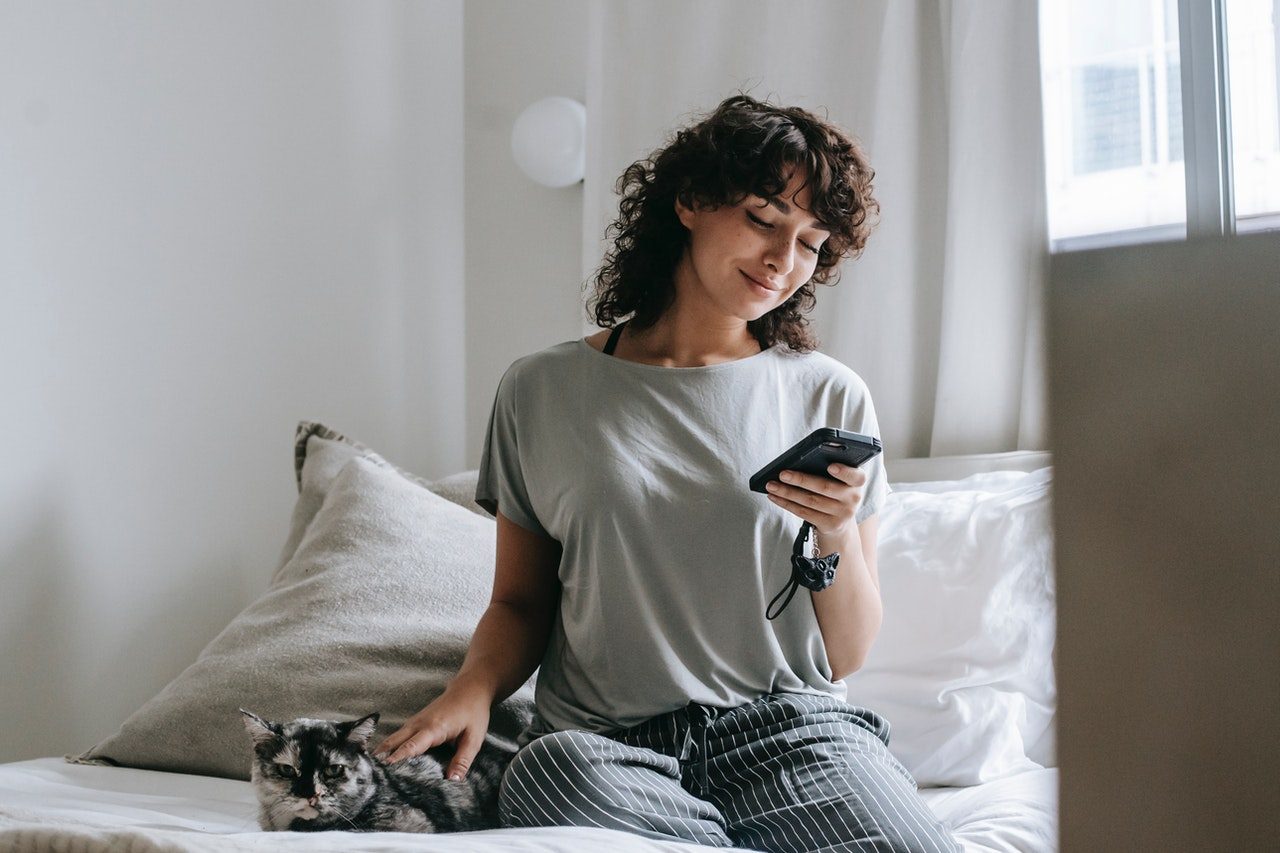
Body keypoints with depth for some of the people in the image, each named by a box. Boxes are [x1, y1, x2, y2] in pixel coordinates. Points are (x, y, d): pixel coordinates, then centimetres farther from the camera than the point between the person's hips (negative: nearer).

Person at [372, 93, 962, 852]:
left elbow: (847, 655, 9)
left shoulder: (830, 399, 8)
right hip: (605, 740, 0)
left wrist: (837, 536, -10)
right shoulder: (543, 391, 8)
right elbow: (520, 602, 14)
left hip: (787, 725, 0)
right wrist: (473, 689, -6)